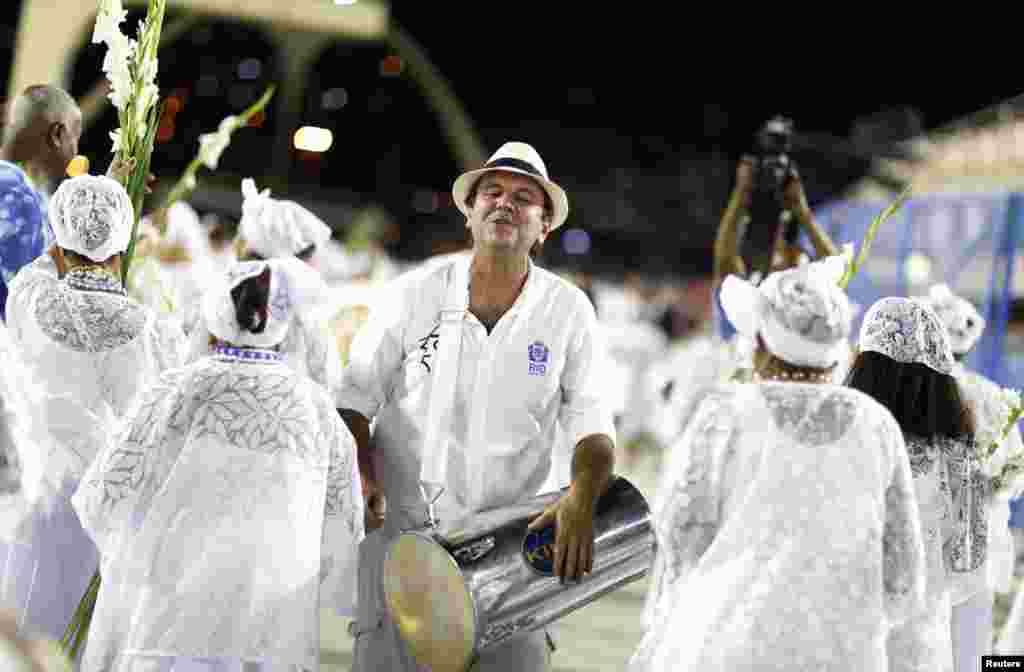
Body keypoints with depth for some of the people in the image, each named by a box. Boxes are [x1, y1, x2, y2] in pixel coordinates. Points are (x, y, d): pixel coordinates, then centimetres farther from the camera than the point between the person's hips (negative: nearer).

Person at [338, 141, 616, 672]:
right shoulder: (413, 294, -3)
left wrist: (582, 497, -21)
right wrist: (361, 476, -14)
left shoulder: (569, 312, 0)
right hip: (403, 527, -1)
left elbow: (591, 425, -2)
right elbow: (355, 399, 2)